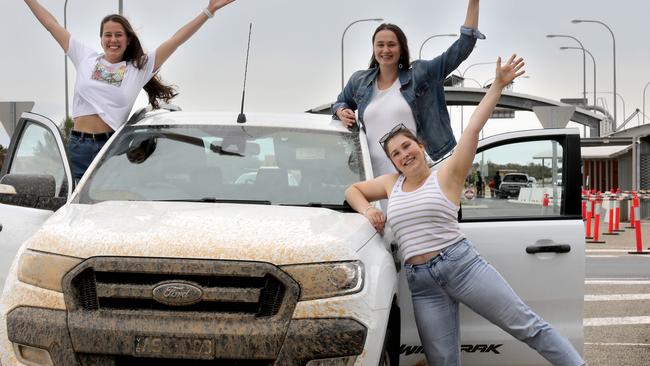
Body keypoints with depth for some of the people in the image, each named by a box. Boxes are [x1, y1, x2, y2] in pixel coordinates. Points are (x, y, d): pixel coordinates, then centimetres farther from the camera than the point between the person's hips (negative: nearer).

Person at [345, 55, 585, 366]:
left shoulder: (446, 175, 3)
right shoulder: (392, 183, 16)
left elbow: (473, 129, -5)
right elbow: (353, 190, 29)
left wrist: (498, 84, -13)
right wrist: (367, 210, 7)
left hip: (462, 263, -4)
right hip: (421, 282, 4)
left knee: (525, 325, -5)